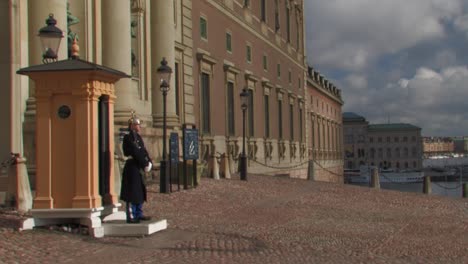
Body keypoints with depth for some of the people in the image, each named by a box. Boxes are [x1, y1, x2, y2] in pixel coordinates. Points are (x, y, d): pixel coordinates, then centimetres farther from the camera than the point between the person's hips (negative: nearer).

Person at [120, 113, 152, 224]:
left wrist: (149, 162, -4)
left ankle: (139, 214, 22)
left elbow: (143, 151, 11)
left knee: (140, 191, 13)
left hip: (139, 167, 9)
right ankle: (131, 217, -2)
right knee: (132, 192, -6)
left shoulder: (138, 137, 15)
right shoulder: (128, 138, -12)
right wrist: (145, 164, -16)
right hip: (132, 167, -9)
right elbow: (135, 153, -18)